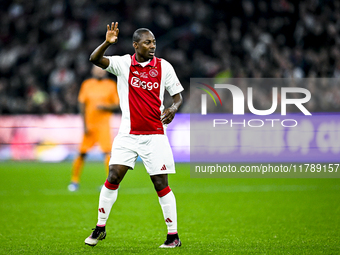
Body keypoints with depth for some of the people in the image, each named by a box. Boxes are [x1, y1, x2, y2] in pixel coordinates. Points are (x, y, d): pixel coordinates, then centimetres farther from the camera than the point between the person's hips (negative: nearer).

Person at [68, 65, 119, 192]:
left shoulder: (111, 85, 3)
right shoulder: (86, 85, 5)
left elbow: (117, 105, 5)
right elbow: (82, 105, 5)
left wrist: (105, 107, -15)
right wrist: (84, 125, -2)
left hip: (104, 123, -1)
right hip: (89, 124, 1)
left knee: (107, 152, -15)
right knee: (82, 153, 2)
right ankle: (74, 180, 16)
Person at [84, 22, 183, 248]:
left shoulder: (164, 66, 1)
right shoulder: (123, 63, 0)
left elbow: (178, 94, 7)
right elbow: (95, 59, -12)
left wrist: (173, 108, -15)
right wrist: (108, 43, -30)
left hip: (155, 134, -1)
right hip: (128, 134, 1)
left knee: (161, 184, -3)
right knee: (113, 178, -5)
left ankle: (173, 235, 4)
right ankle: (100, 228, 10)